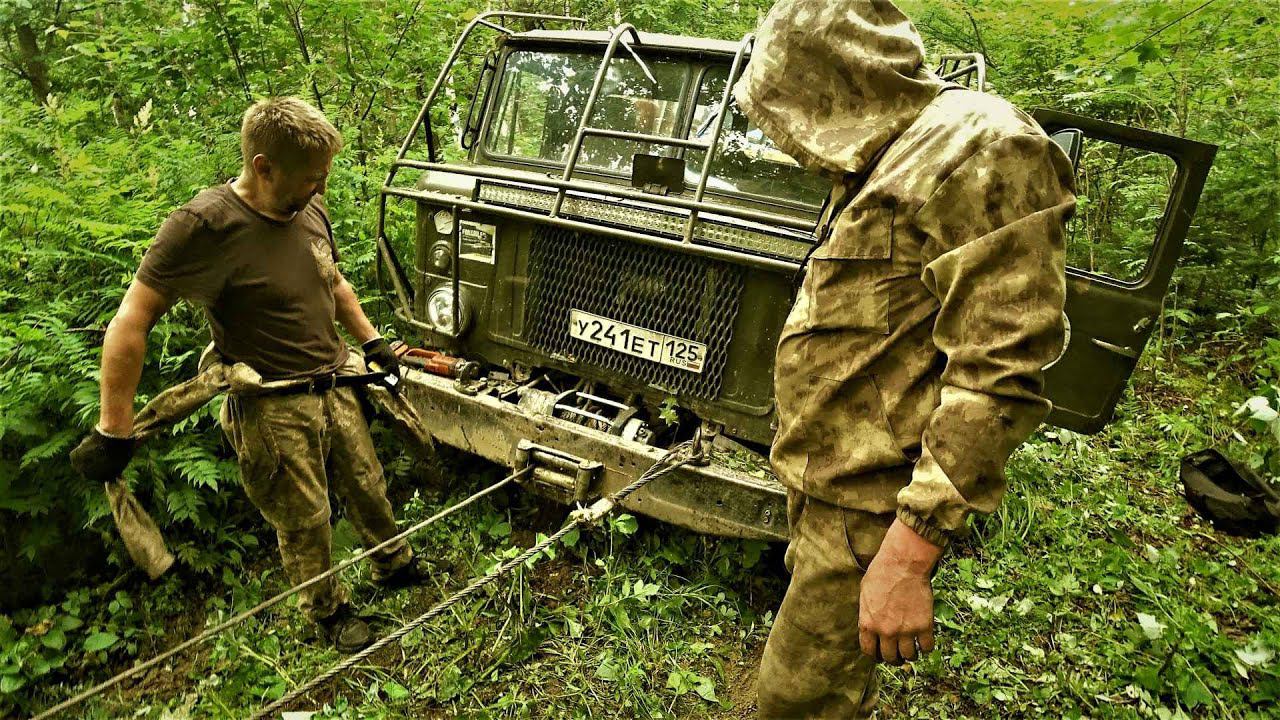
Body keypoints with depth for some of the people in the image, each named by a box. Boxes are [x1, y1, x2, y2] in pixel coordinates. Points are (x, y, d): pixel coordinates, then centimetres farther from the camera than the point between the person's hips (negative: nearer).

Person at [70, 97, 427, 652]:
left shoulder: (310, 210, 0)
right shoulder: (203, 227, -21)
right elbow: (130, 323, -20)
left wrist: (371, 341, 16)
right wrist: (114, 433, -21)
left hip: (335, 387, 6)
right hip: (271, 408, -6)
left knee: (368, 488, 20)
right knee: (304, 522, 9)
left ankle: (395, 566, 45)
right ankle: (328, 610, 34)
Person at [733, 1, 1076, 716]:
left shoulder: (979, 149, -18)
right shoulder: (879, 165, 14)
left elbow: (1002, 372, -25)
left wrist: (908, 553, -27)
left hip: (871, 510, -9)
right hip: (827, 482, 9)